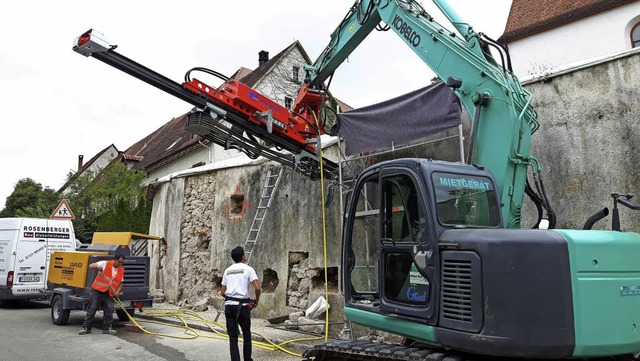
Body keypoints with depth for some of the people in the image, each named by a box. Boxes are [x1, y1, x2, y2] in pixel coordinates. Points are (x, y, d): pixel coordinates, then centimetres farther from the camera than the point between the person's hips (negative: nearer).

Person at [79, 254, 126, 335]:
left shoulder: (121, 270, 9)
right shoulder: (105, 263, -3)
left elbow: (120, 283, 14)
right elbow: (90, 266, -6)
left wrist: (117, 291, -3)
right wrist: (97, 266, -28)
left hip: (109, 294, 4)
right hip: (97, 290, -4)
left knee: (109, 310, 0)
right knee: (92, 309, -2)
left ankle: (107, 328, 11)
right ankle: (86, 328, 7)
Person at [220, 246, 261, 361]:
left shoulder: (227, 270, 13)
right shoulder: (248, 269, -1)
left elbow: (222, 292, 12)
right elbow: (257, 288, -12)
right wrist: (256, 300, 4)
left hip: (229, 305, 3)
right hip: (242, 306, -3)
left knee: (233, 337, 6)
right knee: (246, 334, 16)